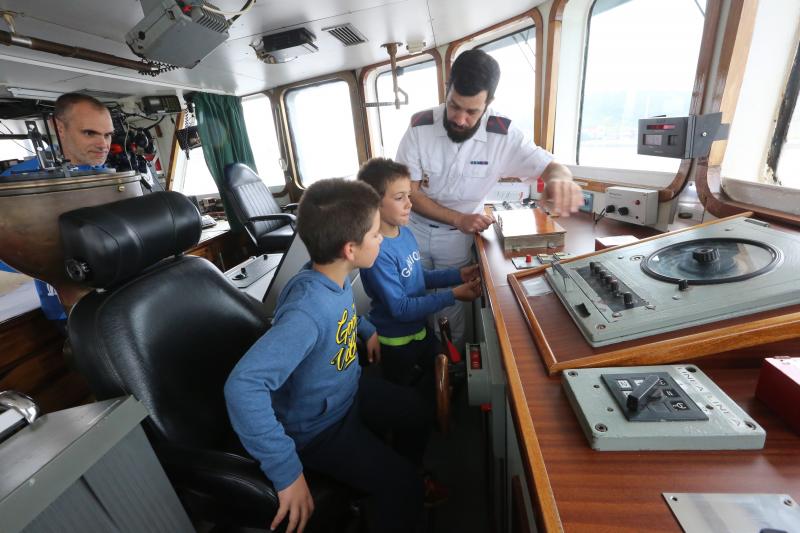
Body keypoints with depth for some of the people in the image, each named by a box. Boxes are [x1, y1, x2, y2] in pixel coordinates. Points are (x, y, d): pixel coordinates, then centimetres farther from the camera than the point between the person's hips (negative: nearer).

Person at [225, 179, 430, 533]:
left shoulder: (336, 277, -11)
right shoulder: (308, 311, -39)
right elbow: (243, 387, -46)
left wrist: (367, 329, 7)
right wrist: (287, 471, -39)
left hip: (347, 392, 8)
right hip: (318, 427, -8)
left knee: (416, 411, 18)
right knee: (402, 488, -13)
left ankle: (411, 481, 47)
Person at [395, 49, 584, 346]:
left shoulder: (503, 135, -19)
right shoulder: (420, 127, -18)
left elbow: (552, 167, -16)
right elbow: (408, 193, -16)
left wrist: (560, 180, -44)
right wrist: (458, 219, -26)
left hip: (457, 237, -1)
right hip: (415, 228, 1)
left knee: (450, 305, 13)